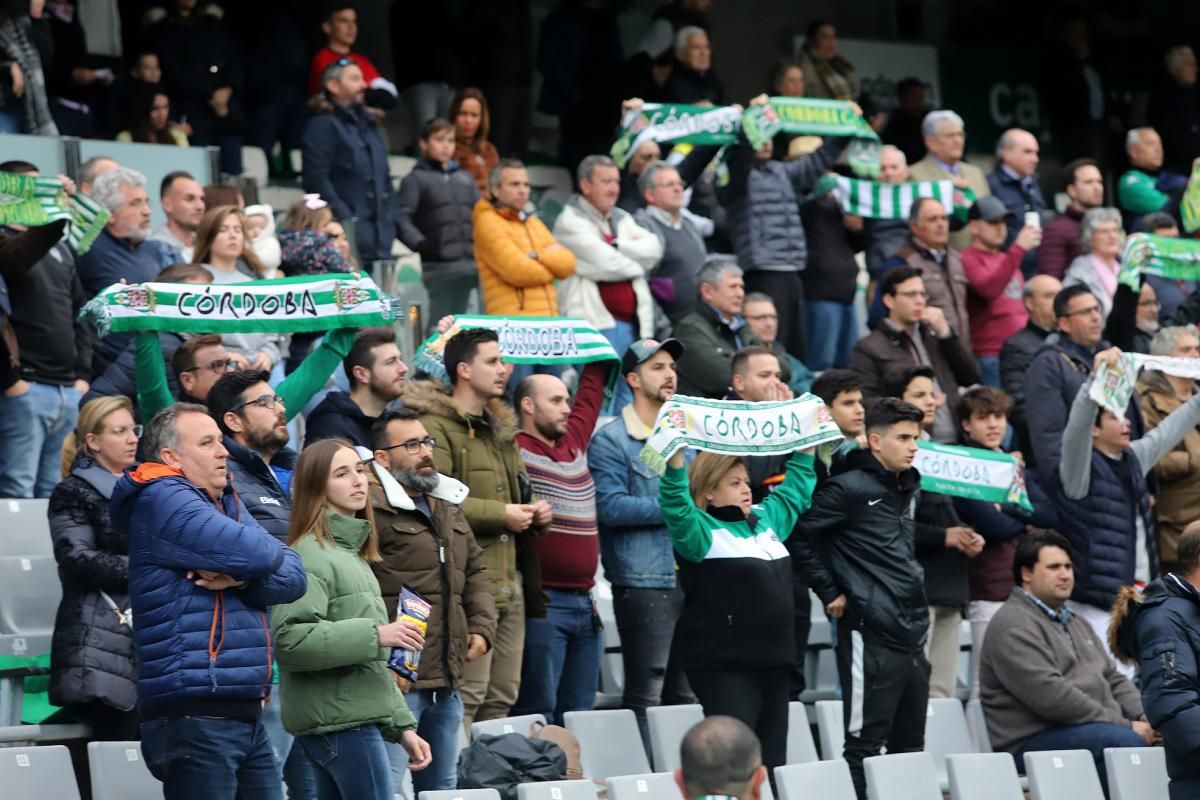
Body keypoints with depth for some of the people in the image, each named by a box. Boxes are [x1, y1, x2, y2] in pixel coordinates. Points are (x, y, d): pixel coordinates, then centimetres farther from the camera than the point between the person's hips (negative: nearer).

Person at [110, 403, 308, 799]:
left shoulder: (226, 503, 20)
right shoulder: (163, 501, -8)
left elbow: (293, 576, 8)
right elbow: (259, 554, -19)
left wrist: (244, 579, -12)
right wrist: (250, 566, 4)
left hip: (245, 714, 9)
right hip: (195, 717, -9)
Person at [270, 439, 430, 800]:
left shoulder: (351, 553, 21)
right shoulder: (310, 556, -10)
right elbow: (291, 639, -23)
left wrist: (402, 726, 21)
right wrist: (374, 634, -23)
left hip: (357, 719, 10)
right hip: (341, 724, -10)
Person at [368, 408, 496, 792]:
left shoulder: (448, 506, 19)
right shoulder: (370, 509, -11)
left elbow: (475, 570, 31)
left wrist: (482, 627, 15)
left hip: (447, 681, 9)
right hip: (397, 679, -9)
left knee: (441, 785, 15)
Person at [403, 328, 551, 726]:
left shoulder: (500, 429, 23)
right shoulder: (437, 427, -9)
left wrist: (534, 512, 14)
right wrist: (501, 514, -16)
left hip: (511, 582, 9)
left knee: (502, 696, 10)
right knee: (466, 695, -11)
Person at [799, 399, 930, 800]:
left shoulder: (909, 486, 14)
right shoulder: (850, 488, -10)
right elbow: (797, 529, -16)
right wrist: (830, 592, -10)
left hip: (911, 636, 8)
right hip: (870, 635, -8)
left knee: (909, 746, 11)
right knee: (865, 745, -5)